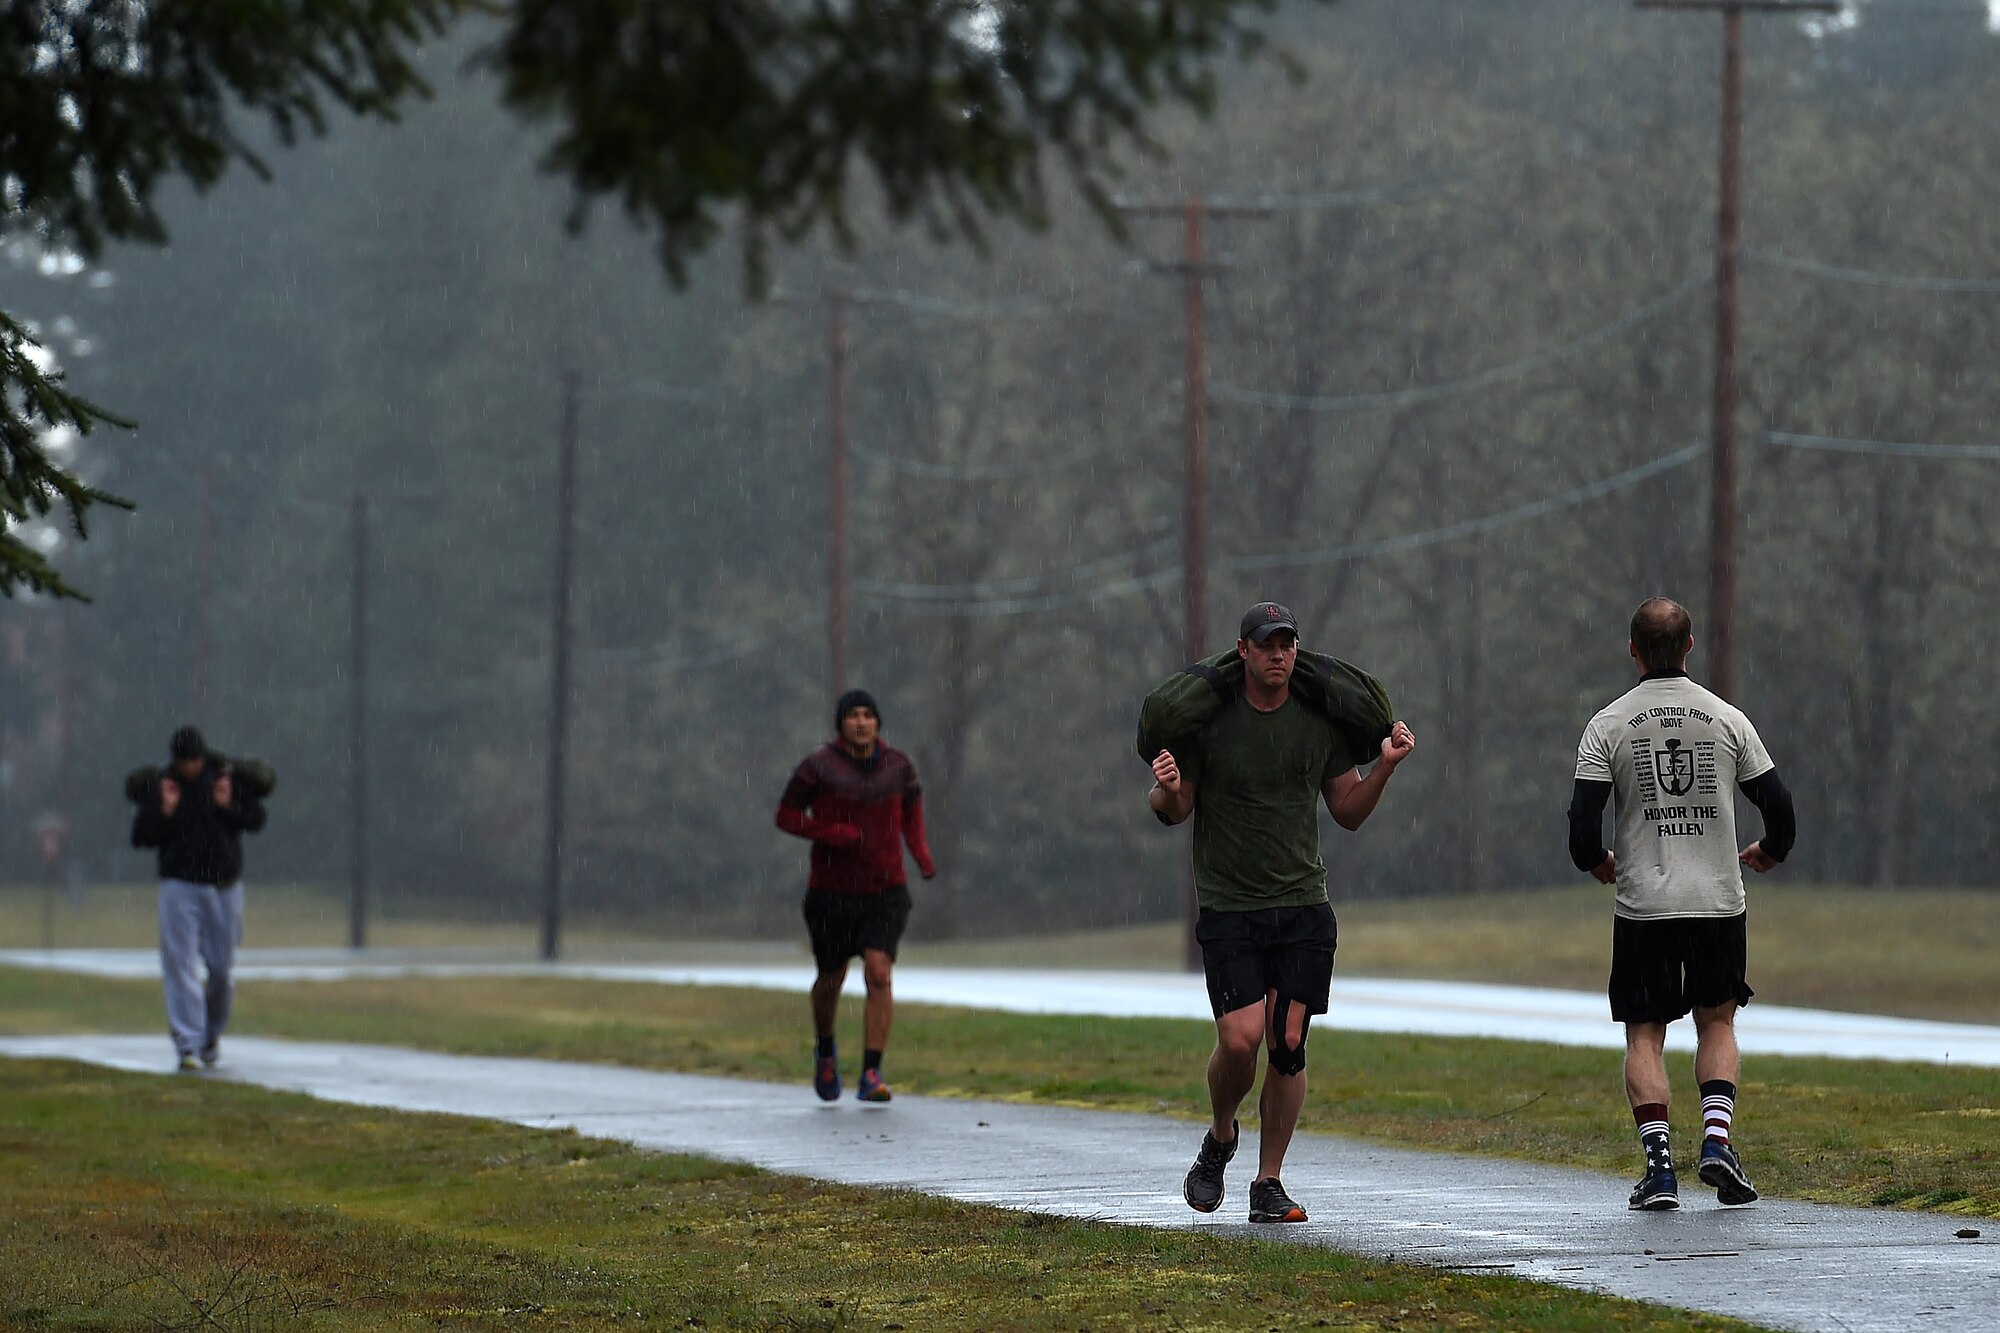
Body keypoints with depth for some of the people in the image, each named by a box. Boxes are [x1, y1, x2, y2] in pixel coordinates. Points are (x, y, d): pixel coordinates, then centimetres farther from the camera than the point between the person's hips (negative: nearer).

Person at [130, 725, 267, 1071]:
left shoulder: (227, 778, 1)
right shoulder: (159, 786, -1)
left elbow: (256, 819, -2)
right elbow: (140, 836, -2)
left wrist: (229, 806, -19)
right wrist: (164, 812, -17)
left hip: (224, 886, 1)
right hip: (179, 885, -1)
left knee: (221, 967, 6)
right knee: (181, 966, -11)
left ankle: (212, 1033, 30)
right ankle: (187, 1045, -13)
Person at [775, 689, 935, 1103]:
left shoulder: (897, 766, 0)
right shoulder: (819, 766, -9)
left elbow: (911, 805, 19)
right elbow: (787, 815, -5)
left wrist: (922, 853, 4)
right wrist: (830, 833, -21)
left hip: (886, 893, 1)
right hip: (832, 893, -1)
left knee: (879, 975, -16)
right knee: (830, 981, 13)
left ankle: (871, 1076, -14)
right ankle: (825, 1050, 43)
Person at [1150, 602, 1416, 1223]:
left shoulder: (1319, 724, 6)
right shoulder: (1207, 720, -2)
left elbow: (1348, 811, 14)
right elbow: (1174, 810, 4)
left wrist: (1384, 766, -2)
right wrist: (1167, 789, -19)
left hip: (1304, 907, 2)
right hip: (1228, 910, -2)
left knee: (1289, 1044, -4)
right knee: (1240, 1038, -15)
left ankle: (1269, 1183, 8)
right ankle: (1220, 1138, 15)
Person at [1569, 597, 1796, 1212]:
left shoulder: (1608, 726, -2)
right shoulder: (1727, 719, 2)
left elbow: (1583, 822, -7)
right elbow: (1779, 806, 3)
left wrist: (1598, 862, 15)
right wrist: (1768, 852, 25)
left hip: (1643, 905, -1)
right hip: (1719, 902, 1)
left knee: (1644, 1034, 7)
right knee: (1717, 1023, 16)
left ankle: (1658, 1162, -7)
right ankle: (1717, 1139, -4)